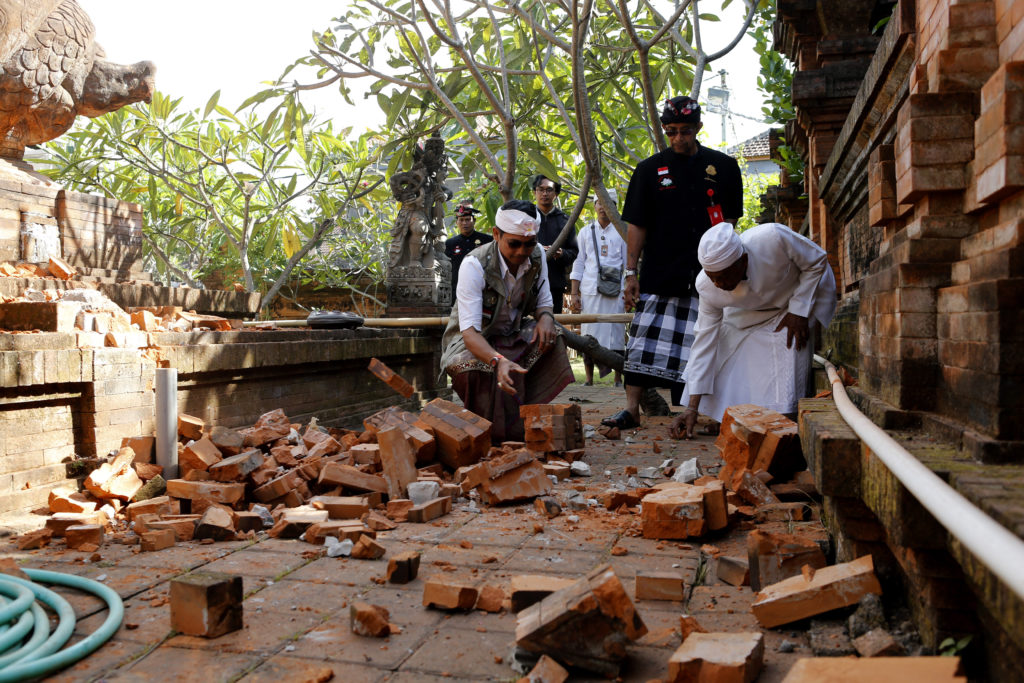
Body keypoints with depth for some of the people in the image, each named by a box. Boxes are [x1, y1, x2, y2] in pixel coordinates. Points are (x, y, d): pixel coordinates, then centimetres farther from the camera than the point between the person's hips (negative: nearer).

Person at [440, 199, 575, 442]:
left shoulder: (537, 256, -9)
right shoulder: (474, 265, -26)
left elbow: (543, 302, 4)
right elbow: (469, 331, -34)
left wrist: (545, 317, -23)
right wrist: (498, 360, -54)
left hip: (513, 335, 5)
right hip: (472, 340, -5)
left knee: (549, 340, -24)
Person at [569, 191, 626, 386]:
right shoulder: (586, 231, 13)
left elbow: (628, 264, 9)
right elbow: (578, 264, 12)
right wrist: (574, 293, 4)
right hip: (589, 289, 1)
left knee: (615, 333, -3)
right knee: (589, 333, -1)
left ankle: (618, 378, 4)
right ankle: (589, 379, 5)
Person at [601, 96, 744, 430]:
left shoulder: (723, 167, 8)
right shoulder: (650, 169, 6)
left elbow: (729, 219, 12)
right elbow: (636, 225, 5)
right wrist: (630, 272, -1)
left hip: (706, 274, 1)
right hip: (659, 273, 0)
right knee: (645, 339, -4)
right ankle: (631, 408, 1)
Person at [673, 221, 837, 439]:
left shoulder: (772, 238, -40)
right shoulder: (707, 286, -28)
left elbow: (817, 262, -19)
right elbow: (705, 338, -21)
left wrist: (798, 311, -24)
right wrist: (692, 407, -23)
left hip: (793, 307, -3)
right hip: (744, 316, 3)